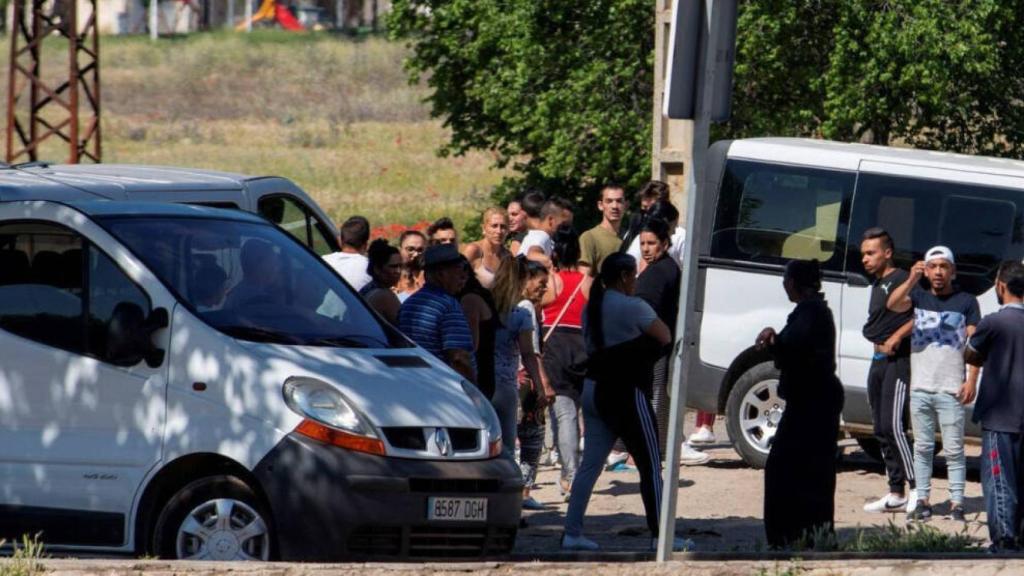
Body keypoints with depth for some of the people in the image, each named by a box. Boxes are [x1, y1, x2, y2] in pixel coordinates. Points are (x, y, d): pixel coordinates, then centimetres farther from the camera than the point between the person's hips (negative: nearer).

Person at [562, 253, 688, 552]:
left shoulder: (592, 307, 12)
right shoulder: (632, 307, -12)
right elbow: (665, 337, -11)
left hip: (594, 389, 8)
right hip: (624, 392, -8)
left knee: (590, 464, 8)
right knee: (650, 463, 0)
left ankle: (572, 532, 4)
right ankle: (659, 535, 0)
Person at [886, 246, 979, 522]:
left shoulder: (966, 302, 2)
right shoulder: (919, 297, 9)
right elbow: (893, 305, -10)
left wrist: (971, 380, -10)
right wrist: (912, 280, -27)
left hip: (951, 390, -3)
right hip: (920, 387, 3)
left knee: (954, 449, -2)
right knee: (922, 447, 8)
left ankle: (956, 502, -1)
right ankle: (923, 500, 12)